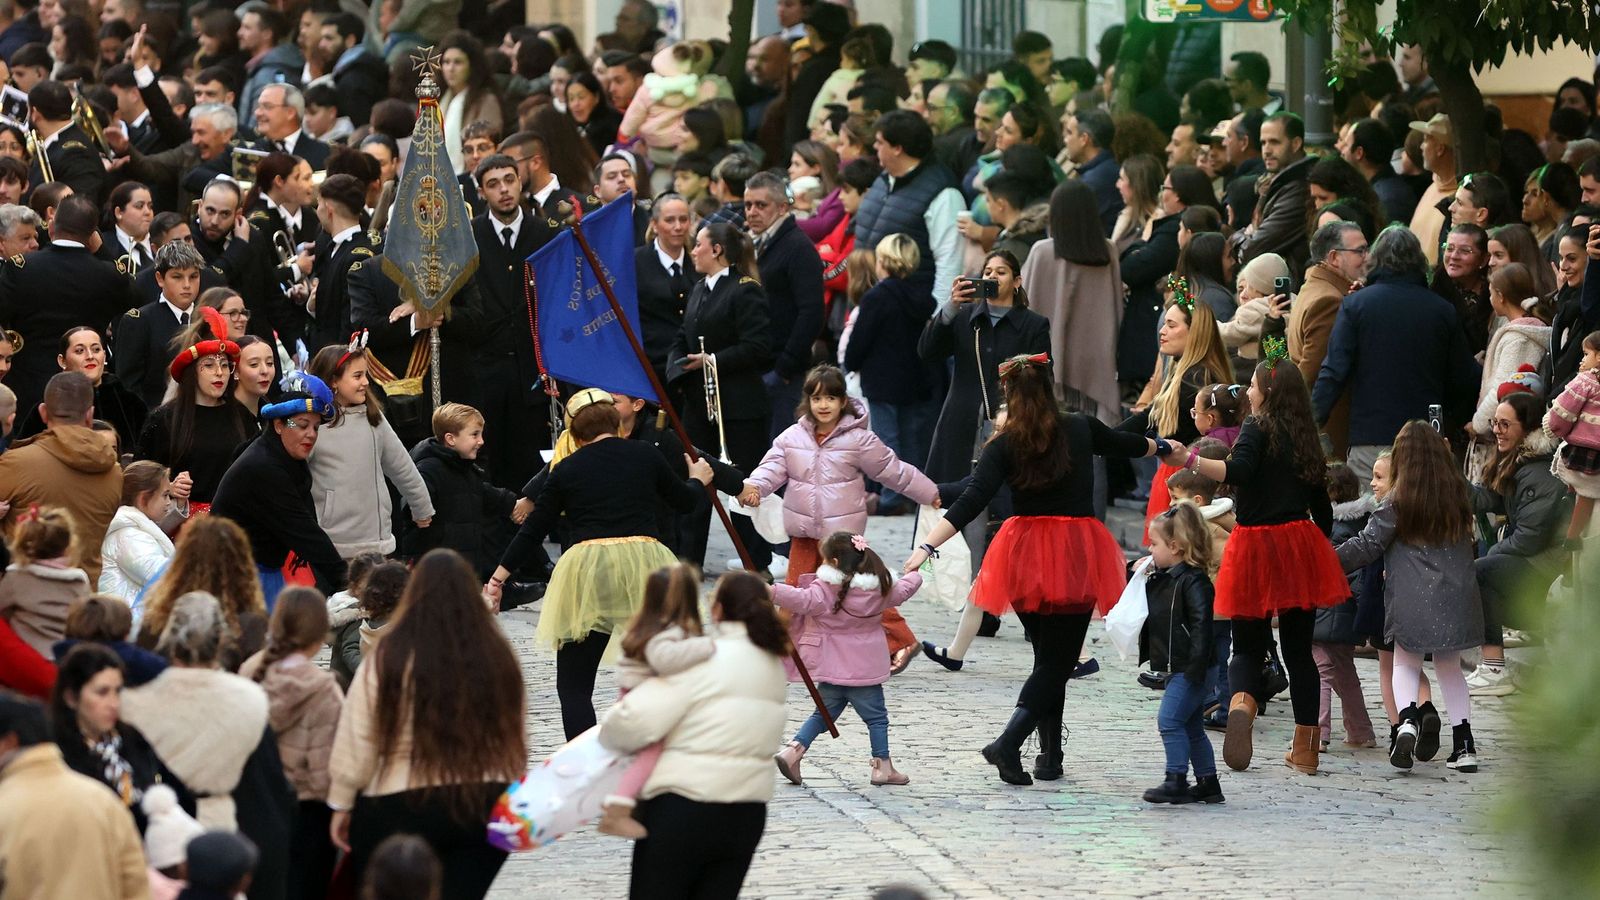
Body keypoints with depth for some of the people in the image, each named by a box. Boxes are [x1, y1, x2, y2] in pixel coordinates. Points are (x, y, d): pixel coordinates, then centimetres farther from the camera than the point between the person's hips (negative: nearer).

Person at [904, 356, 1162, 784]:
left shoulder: (1004, 447, -4)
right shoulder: (1082, 429, 3)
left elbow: (972, 501, -17)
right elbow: (1125, 444, 25)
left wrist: (927, 547, -20)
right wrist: (1163, 447, 47)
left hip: (1025, 556, 1)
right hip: (1075, 555, -1)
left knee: (1047, 656, 18)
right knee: (1057, 660, -1)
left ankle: (1051, 756, 17)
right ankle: (1008, 743, -22)